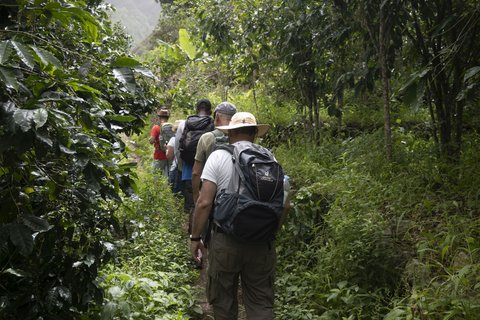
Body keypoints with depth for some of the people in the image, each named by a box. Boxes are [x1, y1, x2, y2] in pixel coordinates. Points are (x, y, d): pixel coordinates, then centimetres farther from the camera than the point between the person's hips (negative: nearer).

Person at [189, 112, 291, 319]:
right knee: (261, 303, 12)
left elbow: (204, 203, -11)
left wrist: (195, 237, 0)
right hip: (262, 242, 2)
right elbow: (283, 204, 2)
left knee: (223, 299, 17)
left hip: (226, 239, -2)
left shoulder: (218, 157, -6)